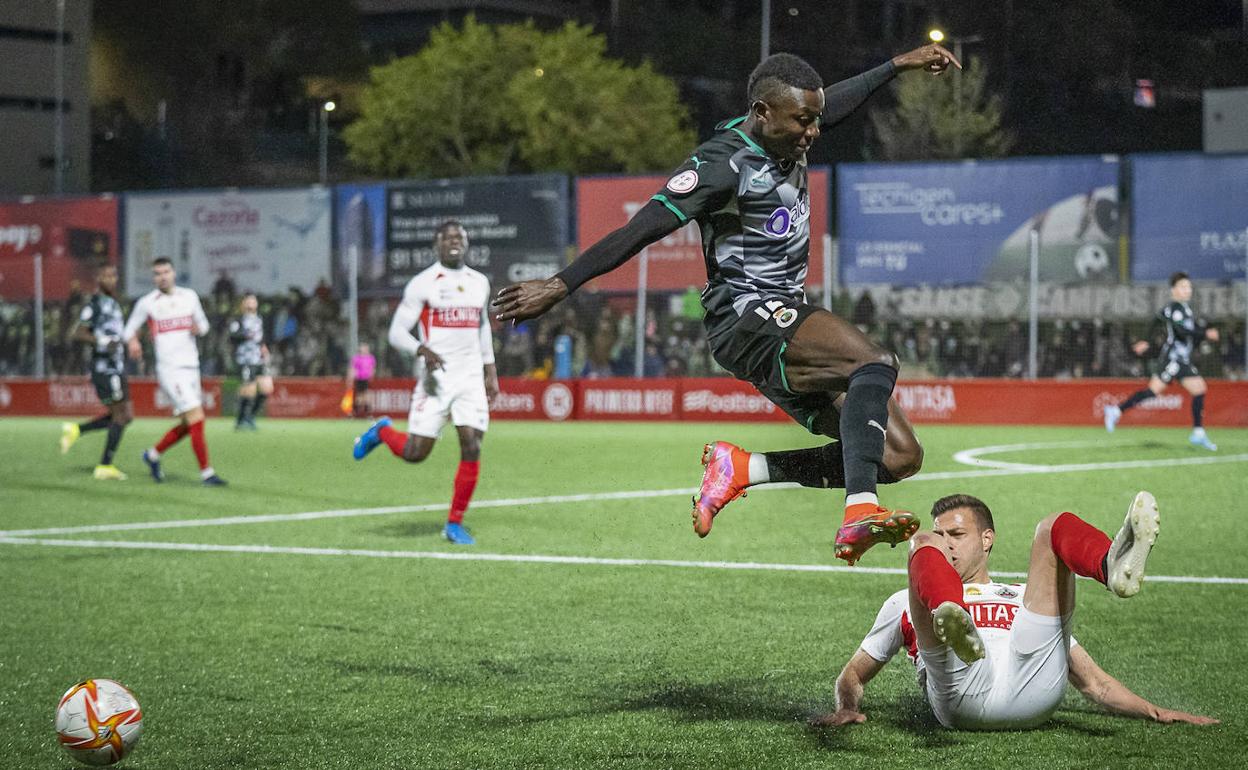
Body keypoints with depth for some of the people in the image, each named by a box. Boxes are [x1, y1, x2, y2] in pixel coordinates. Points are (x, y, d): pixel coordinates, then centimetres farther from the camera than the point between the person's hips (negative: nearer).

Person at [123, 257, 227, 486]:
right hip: (170, 370, -6)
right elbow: (130, 328, 10)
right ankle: (206, 473, -10)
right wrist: (132, 342, -11)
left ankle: (153, 454, 31)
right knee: (196, 418, -14)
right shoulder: (146, 303, 0)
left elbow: (203, 323, 21)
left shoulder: (189, 297, 11)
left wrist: (199, 328, -2)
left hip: (191, 367, 6)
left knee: (187, 425, 10)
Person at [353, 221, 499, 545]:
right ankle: (382, 432, 28)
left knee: (472, 448, -8)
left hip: (471, 378, 4)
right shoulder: (422, 284, -5)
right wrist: (423, 350, -25)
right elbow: (397, 332, -7)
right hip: (436, 377, -4)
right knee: (415, 453, -7)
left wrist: (490, 370, 22)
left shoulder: (479, 283, 12)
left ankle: (455, 524, 4)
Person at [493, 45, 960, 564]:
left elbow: (834, 102, 34)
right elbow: (641, 229, -19)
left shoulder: (785, 137, 11)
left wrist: (899, 64, 42)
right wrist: (560, 286, -21)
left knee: (899, 456, -1)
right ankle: (859, 514, -44)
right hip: (747, 316, -9)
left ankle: (741, 468, 3)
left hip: (786, 318, 9)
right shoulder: (724, 163, -14)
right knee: (875, 363, -34)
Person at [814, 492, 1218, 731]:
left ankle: (1114, 568, -40)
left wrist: (1155, 712, 17)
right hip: (961, 689, -1)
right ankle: (954, 625, -49)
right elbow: (853, 674, 34)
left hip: (1033, 689, 1)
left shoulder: (1026, 600, 39)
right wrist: (847, 708, 10)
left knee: (1055, 526, -1)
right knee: (921, 546, -12)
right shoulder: (905, 605, 38)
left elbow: (1094, 682, 34)